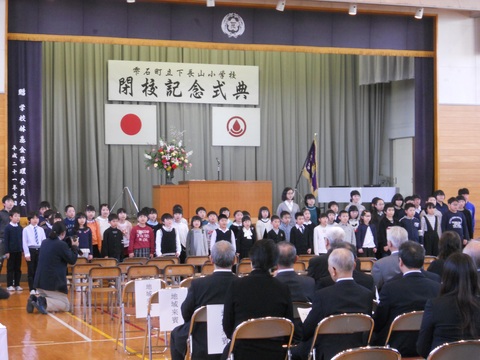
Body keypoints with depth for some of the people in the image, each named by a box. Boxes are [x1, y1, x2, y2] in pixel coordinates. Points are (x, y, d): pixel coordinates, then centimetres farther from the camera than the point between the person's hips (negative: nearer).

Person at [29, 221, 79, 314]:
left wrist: (71, 248, 25)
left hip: (40, 281, 7)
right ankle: (44, 303, -19)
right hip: (54, 282, -7)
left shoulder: (45, 243, 10)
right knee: (66, 305, 5)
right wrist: (75, 247, 10)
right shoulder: (61, 244, -13)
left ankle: (35, 300, -2)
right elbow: (72, 260, -5)